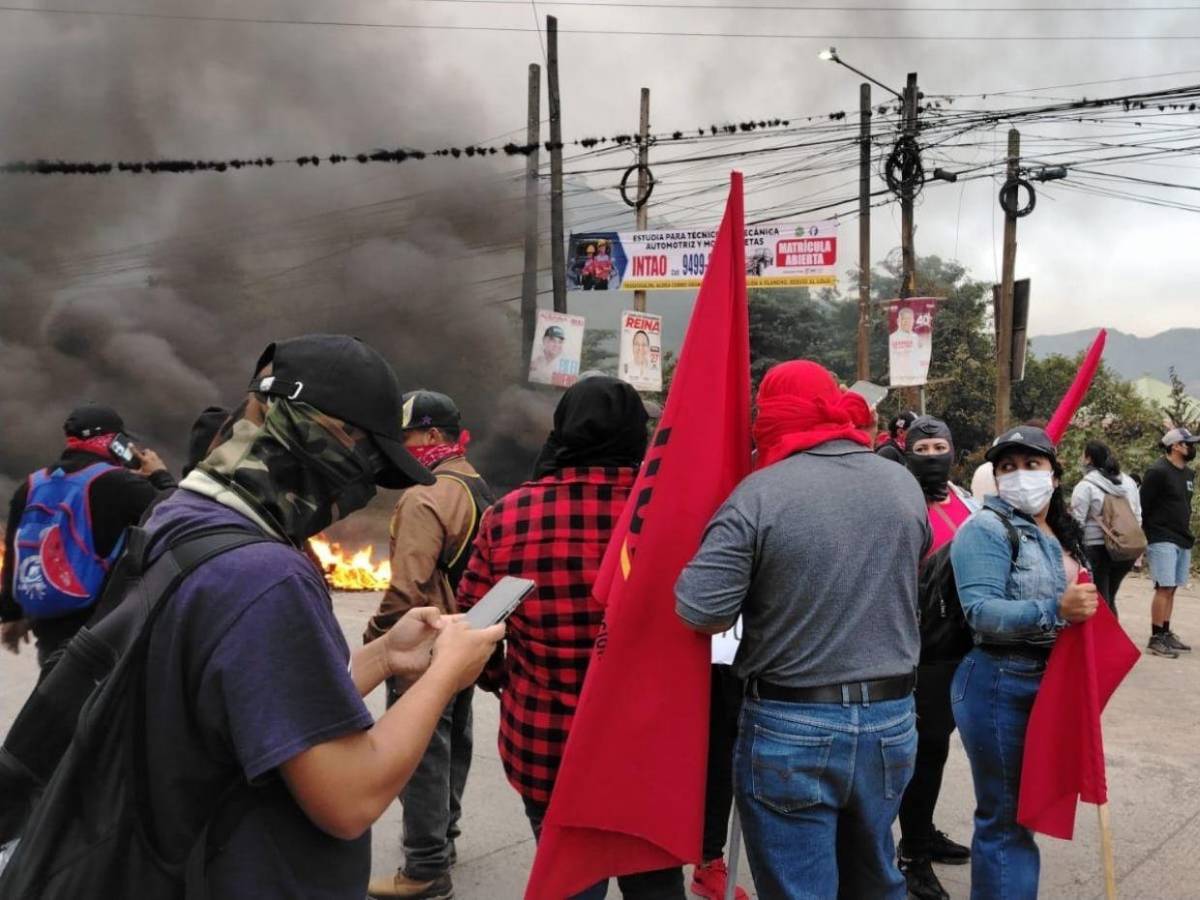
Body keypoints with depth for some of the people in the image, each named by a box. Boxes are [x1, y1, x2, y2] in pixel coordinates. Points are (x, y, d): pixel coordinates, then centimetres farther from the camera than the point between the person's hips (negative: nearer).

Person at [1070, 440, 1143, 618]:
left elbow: (1077, 524, -12)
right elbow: (1138, 518, 15)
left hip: (1096, 549, -6)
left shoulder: (1085, 485, -10)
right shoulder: (1129, 482, 11)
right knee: (1109, 600, 20)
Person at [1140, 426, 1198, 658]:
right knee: (1164, 588, -8)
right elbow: (1142, 507, -11)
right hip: (1162, 541, -8)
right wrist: (1143, 538, -10)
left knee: (1170, 589, 10)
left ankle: (1166, 633, 17)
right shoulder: (1158, 472, -12)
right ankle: (1156, 638, -3)